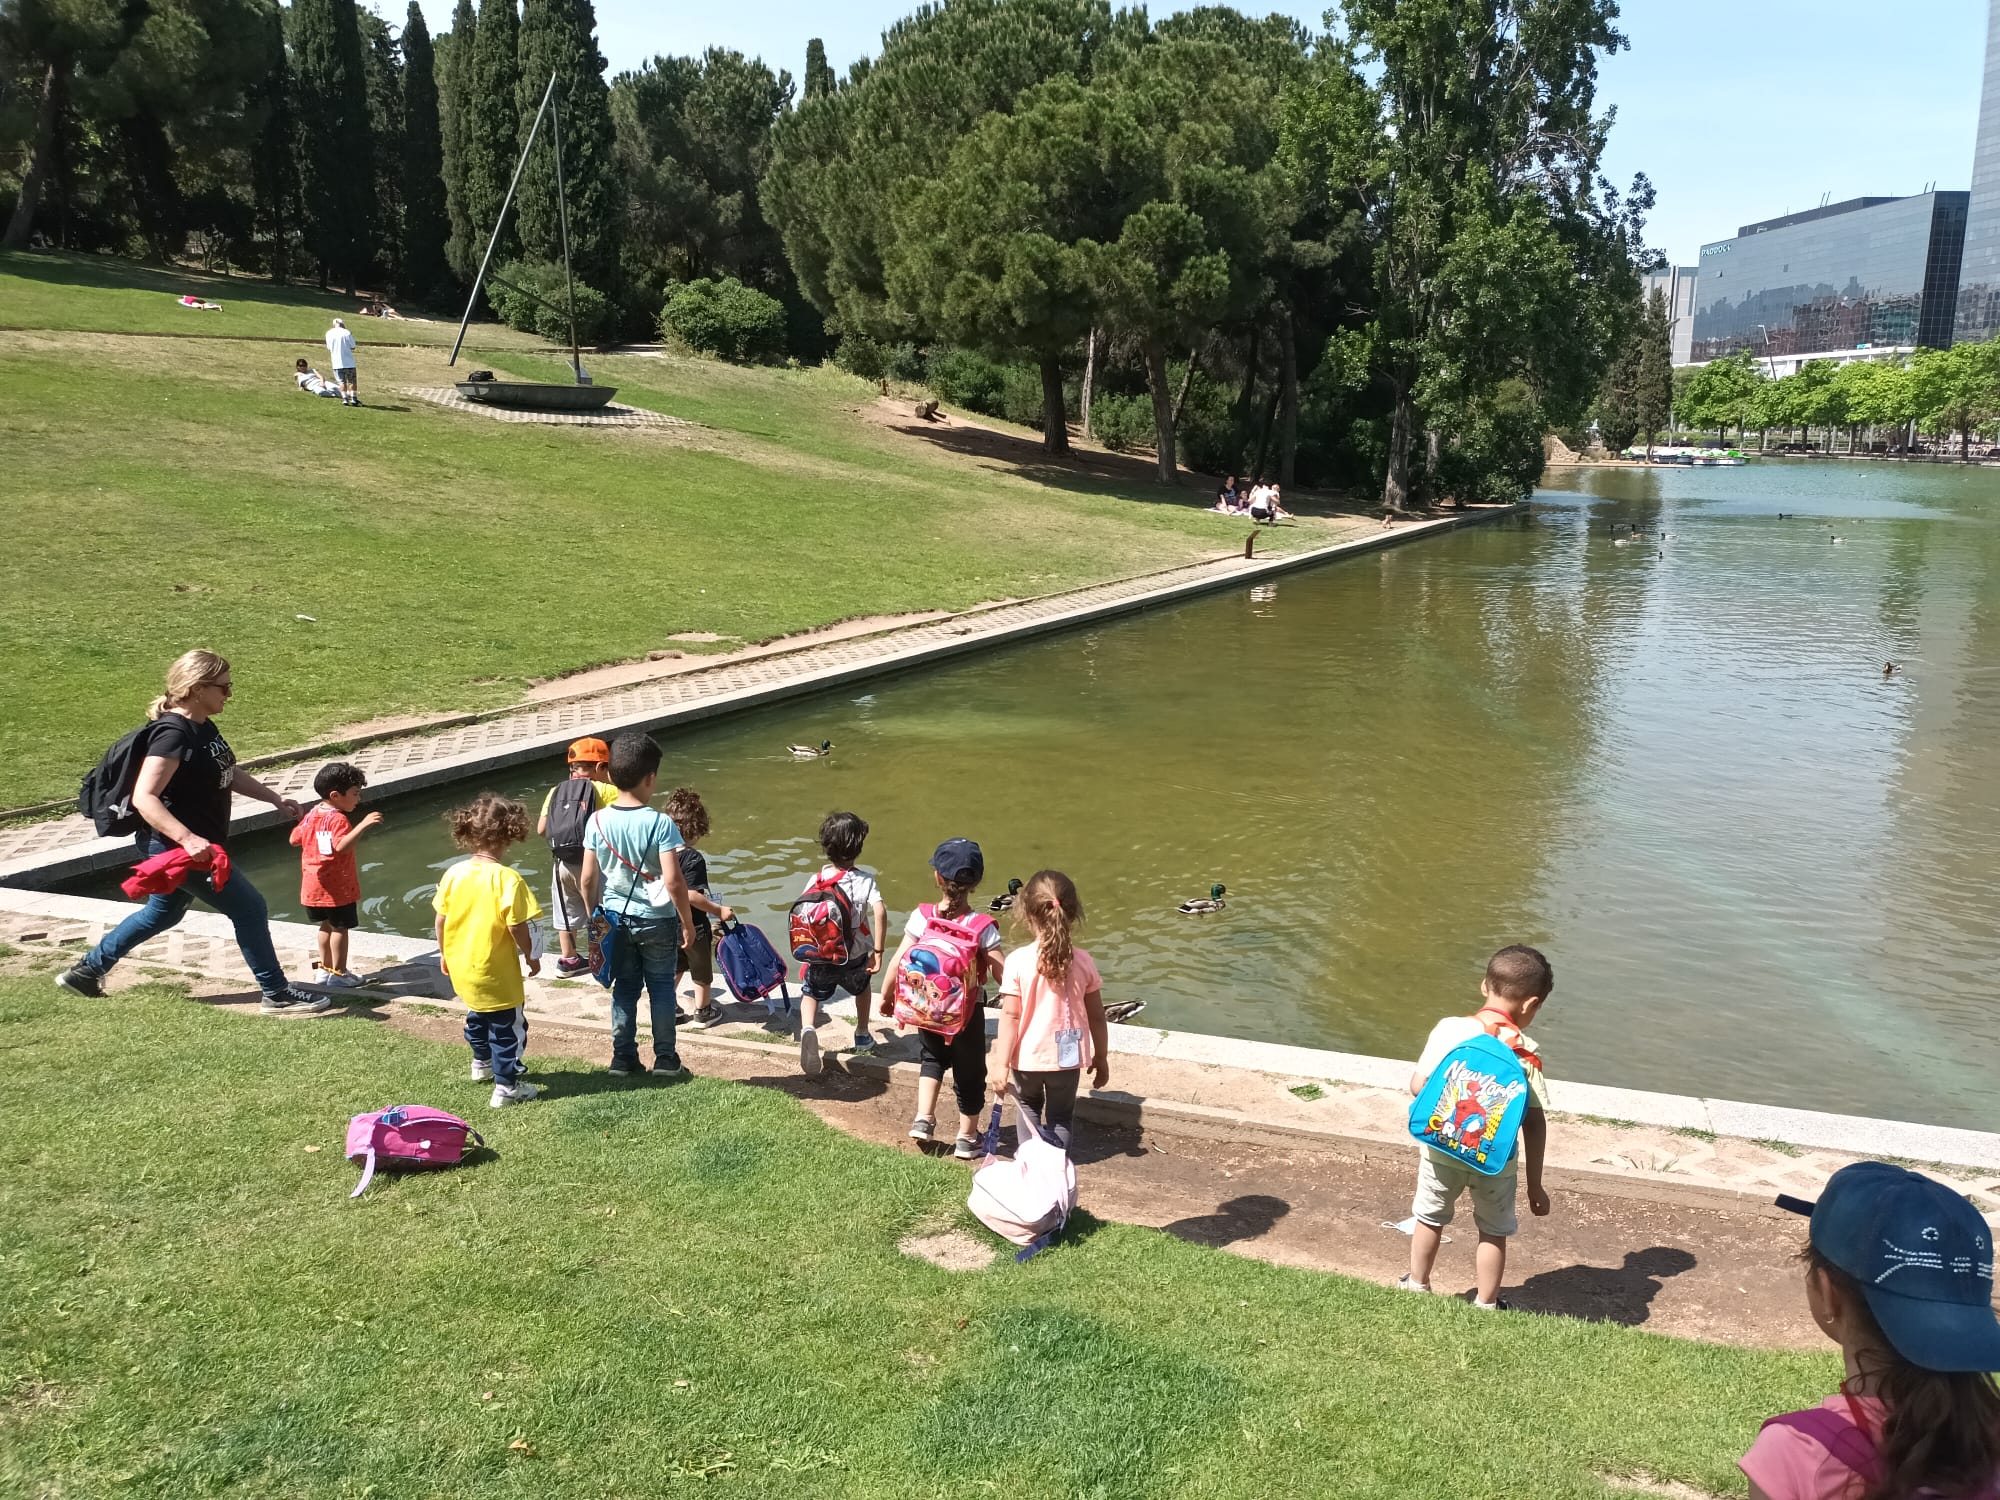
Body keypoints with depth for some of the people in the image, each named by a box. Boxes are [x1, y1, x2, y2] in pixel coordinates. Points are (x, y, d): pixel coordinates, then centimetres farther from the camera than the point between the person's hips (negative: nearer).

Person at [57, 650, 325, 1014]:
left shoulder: (203, 728, 6)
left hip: (188, 848, 10)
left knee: (162, 914, 26)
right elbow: (144, 798, -30)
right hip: (176, 848, -10)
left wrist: (276, 798, 17)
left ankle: (87, 970, 40)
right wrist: (188, 839, -39)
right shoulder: (173, 733, -24)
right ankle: (277, 995, 6)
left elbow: (230, 773, 21)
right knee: (250, 908, -5)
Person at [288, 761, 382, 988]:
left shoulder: (311, 815, 5)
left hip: (313, 887, 8)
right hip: (338, 887, -8)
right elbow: (342, 846, -37)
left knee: (327, 926, 20)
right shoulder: (339, 820, -21)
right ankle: (338, 974, 7)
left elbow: (294, 839, 15)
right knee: (340, 928, 3)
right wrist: (362, 825, -44)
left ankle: (325, 969, 27)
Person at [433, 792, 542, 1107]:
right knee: (508, 1028, 9)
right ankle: (506, 1086, 14)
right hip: (496, 973, -7)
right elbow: (517, 927, -21)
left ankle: (482, 1063, 49)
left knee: (477, 1016, 30)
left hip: (462, 968, 7)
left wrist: (445, 954, 16)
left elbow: (441, 920, 1)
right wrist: (530, 956, -4)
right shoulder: (507, 878, -23)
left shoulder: (453, 873, -6)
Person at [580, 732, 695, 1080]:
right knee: (661, 987, 11)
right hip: (657, 920, -3)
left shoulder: (598, 821, -6)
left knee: (624, 989, 15)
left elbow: (588, 878, -1)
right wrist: (688, 921, -7)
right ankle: (665, 1058, 17)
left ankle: (623, 1057, 21)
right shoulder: (660, 823, -19)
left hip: (616, 918, 3)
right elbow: (673, 881, -20)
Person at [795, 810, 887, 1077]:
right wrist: (878, 952, -17)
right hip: (856, 957, 1)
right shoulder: (865, 881, -12)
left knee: (810, 993, 18)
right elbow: (880, 914, -25)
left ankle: (807, 1027, -12)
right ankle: (862, 1035, 44)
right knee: (861, 988, 31)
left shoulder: (817, 880, -8)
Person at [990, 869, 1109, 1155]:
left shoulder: (1018, 961, -17)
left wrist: (1002, 1064, -9)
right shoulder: (1082, 962, -9)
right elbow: (1096, 1016, -2)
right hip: (1068, 1057, 1)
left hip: (1028, 1058, -1)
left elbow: (1010, 1016, -16)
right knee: (1061, 1117, 19)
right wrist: (1101, 1057, 12)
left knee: (1029, 1109, 25)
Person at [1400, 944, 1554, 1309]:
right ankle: (1486, 1305, 32)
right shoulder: (1527, 1053, -14)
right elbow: (1535, 1124, -12)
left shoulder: (1449, 1029, -14)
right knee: (1493, 1232, 21)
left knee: (1430, 1217, 24)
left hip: (1442, 1149, 1)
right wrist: (1534, 1184, -3)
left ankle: (1416, 1287, 41)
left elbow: (1418, 1086, -13)